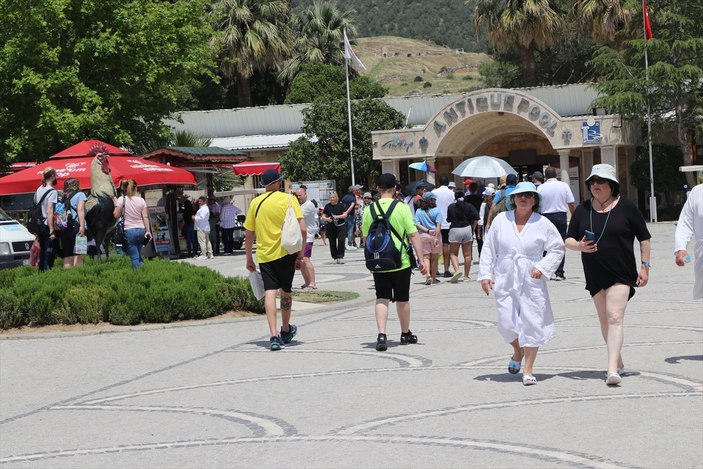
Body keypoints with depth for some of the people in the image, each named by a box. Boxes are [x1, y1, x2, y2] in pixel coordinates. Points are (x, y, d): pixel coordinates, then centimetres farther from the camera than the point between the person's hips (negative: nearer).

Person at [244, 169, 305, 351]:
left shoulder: (255, 203, 6)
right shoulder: (288, 199, -2)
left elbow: (248, 235, 9)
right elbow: (302, 229, -10)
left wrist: (249, 259, 19)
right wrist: (301, 254, -2)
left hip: (264, 254, 1)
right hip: (286, 253, -1)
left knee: (270, 292, -4)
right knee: (285, 291, 15)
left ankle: (274, 336, -16)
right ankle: (286, 330, 32)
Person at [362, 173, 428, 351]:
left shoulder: (369, 210, -1)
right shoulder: (402, 208, -8)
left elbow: (366, 238, 8)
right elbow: (413, 235, -10)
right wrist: (421, 259, -7)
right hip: (401, 262, -1)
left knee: (381, 299, 3)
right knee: (402, 299, 13)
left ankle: (381, 335, -14)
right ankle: (405, 334, 28)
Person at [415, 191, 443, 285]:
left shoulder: (418, 211, 2)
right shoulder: (436, 211, -4)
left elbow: (417, 224, -6)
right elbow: (438, 225, -11)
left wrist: (427, 231, -9)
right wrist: (436, 237, -14)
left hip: (423, 236, 1)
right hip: (435, 235, -1)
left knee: (426, 257, 4)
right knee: (434, 258, 10)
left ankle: (428, 275, -17)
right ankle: (433, 278, 18)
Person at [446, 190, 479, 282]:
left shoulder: (451, 207, 0)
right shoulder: (469, 206, 2)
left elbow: (448, 219, 5)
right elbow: (476, 218, -5)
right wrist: (473, 229, 7)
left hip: (455, 230, -2)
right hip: (467, 229, 2)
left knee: (453, 253, 5)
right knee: (467, 254, 9)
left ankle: (457, 270, -19)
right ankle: (466, 275, 12)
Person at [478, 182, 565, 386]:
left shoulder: (543, 223, 1)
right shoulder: (501, 220, 5)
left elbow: (557, 248, 7)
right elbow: (488, 248, 9)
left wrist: (543, 268, -6)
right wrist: (485, 274, 3)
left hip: (532, 281, -1)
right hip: (505, 281, 1)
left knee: (532, 323, -3)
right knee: (507, 323, -2)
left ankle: (528, 370, 7)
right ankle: (518, 351, 32)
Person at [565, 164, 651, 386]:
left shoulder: (626, 207, -2)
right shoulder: (582, 210, 8)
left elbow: (644, 238, 4)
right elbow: (568, 240, 10)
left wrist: (645, 266, -1)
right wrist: (579, 246, -13)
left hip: (621, 274, -5)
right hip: (595, 276, 5)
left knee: (615, 318, -16)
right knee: (605, 321, 12)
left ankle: (612, 370, -23)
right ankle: (618, 362, 29)